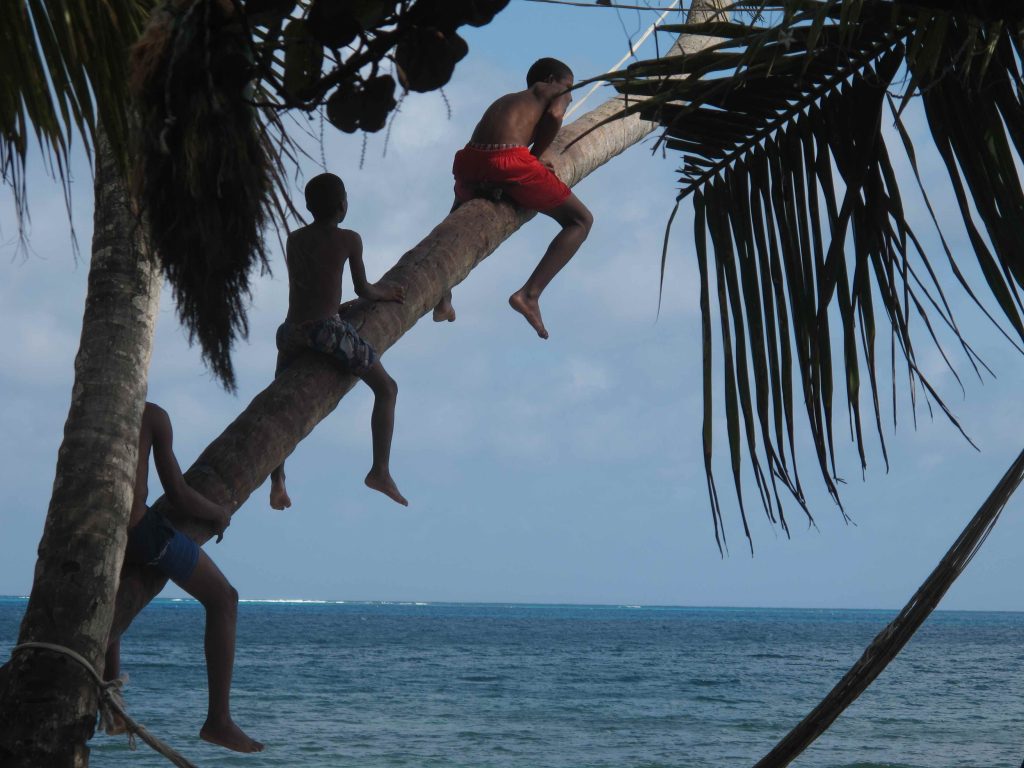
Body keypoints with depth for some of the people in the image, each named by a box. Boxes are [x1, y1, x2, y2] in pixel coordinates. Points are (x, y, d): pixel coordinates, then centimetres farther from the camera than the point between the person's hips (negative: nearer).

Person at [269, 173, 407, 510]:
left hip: (292, 330, 5)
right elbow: (363, 289, 9)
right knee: (386, 388, 11)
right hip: (328, 328, -5)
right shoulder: (349, 239, 2)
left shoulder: (294, 240, 16)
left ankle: (277, 483, 19)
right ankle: (380, 470, 3)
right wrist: (383, 293, 32)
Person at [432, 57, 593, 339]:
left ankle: (442, 300, 25)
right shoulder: (554, 92, 21)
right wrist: (535, 156, 9)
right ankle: (530, 294, -7)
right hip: (509, 162, -6)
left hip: (469, 161, 6)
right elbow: (554, 115, -3)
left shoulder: (508, 99, 37)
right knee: (581, 220, 8)